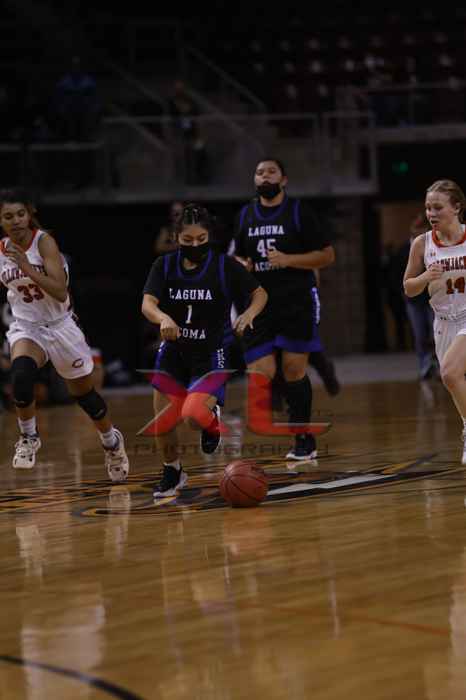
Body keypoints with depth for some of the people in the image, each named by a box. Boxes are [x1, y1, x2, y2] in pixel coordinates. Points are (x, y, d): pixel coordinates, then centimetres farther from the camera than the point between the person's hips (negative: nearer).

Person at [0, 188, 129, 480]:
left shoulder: (44, 242, -19)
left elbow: (61, 293, -29)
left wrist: (27, 267, -36)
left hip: (61, 327, -2)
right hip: (26, 328, 2)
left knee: (85, 394, 14)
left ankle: (112, 442, 42)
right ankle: (29, 438, -9)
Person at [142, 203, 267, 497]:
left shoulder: (225, 266, -10)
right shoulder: (165, 265, -4)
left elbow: (260, 294, -1)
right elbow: (147, 304, -16)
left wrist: (248, 314, -22)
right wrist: (164, 318, -38)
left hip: (212, 354, -3)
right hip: (173, 351, 3)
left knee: (193, 414, -24)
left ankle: (212, 419, 15)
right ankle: (173, 471, 30)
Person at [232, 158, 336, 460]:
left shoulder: (299, 211, -2)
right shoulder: (245, 215, 12)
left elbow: (328, 255, -3)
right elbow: (238, 255, 26)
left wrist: (288, 259, -15)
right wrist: (241, 264, 1)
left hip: (296, 302, -4)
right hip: (260, 304, 4)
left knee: (294, 369, -5)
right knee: (261, 373, -6)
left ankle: (305, 440, 11)